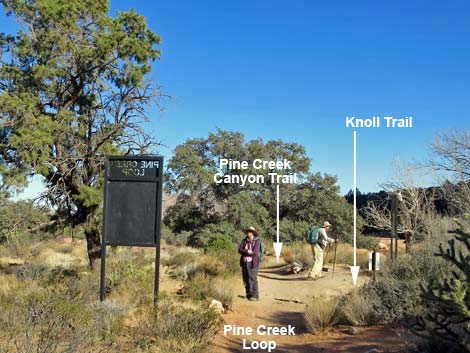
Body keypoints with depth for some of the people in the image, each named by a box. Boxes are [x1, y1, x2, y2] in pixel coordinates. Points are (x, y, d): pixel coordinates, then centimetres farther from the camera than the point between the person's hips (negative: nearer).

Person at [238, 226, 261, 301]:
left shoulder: (257, 241, -6)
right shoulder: (244, 240, 8)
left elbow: (255, 252, -18)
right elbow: (240, 250, -3)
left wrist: (245, 252, -9)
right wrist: (248, 251, -17)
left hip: (252, 263, -5)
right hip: (244, 262, 5)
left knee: (253, 279, -7)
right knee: (246, 279, 10)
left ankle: (255, 296, -1)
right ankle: (248, 294, 25)